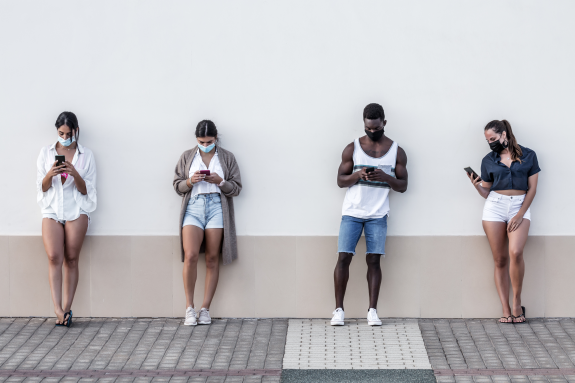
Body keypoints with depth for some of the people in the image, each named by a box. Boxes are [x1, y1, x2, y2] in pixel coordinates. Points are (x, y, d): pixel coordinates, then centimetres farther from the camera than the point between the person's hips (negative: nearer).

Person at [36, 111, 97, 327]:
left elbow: (86, 190, 3)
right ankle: (59, 310, -21)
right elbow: (41, 188, 8)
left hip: (76, 210, -1)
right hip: (52, 209, 1)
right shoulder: (46, 153, 10)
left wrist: (75, 174, -15)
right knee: (54, 258, -15)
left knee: (71, 259, -5)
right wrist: (50, 174, -13)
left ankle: (66, 309, -1)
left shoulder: (86, 155, 7)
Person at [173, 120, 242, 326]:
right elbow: (177, 185, 12)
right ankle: (189, 308, -8)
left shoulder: (227, 158, 9)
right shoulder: (187, 157, 12)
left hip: (217, 207, 0)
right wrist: (190, 181, -9)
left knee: (212, 259, -1)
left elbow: (236, 188, 7)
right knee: (190, 255, -16)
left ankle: (205, 309, 4)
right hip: (193, 206, 0)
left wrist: (220, 181, -12)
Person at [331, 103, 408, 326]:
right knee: (344, 257, -6)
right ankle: (339, 309, -1)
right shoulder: (352, 149, 4)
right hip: (352, 212, 0)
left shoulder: (396, 152, 5)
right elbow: (340, 180, 4)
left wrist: (385, 177, -15)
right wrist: (357, 175, -17)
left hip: (378, 215, 0)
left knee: (374, 260, -2)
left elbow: (403, 186, 5)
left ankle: (372, 311, 2)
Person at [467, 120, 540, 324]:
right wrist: (476, 185, -8)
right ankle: (506, 309, -2)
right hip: (495, 206, 2)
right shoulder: (488, 160, 11)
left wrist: (520, 214, -7)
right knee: (500, 259, -3)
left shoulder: (528, 156, 4)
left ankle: (517, 303, -9)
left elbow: (532, 188, 2)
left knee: (515, 252, -23)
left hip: (520, 206, -2)